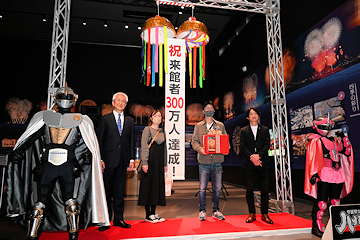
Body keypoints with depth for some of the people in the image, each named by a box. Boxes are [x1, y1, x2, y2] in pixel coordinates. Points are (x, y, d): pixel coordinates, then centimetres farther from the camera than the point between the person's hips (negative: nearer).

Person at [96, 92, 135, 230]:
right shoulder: (105, 119, 3)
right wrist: (100, 159, -7)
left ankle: (118, 219, 20)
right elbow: (99, 140, 0)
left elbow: (132, 141, 10)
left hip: (123, 160, 3)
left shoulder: (129, 121, 12)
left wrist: (132, 159, 3)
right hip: (109, 159, -3)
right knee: (107, 190, 5)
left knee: (120, 190, 10)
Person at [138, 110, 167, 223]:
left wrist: (165, 163, 15)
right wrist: (144, 162, -15)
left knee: (158, 186, 7)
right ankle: (148, 215, 9)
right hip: (150, 161, -6)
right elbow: (144, 147, -9)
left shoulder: (162, 132, 15)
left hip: (159, 162, 6)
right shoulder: (147, 130, -3)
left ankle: (153, 213, 18)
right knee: (148, 185, -1)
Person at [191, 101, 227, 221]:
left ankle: (216, 211, 23)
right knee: (202, 188, 1)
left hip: (217, 161, 2)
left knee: (217, 188, 8)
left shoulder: (220, 125, 12)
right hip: (204, 161, -1)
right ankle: (202, 211, 16)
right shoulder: (198, 126, 9)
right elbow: (194, 141, 3)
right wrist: (199, 148, -16)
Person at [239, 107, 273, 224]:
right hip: (249, 164, 0)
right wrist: (252, 157, -13)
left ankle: (264, 214, 14)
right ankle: (251, 214, 13)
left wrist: (258, 155, -14)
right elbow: (242, 147, 1)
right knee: (249, 190, 2)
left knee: (264, 189, 1)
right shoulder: (243, 131, 11)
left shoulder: (265, 130, 13)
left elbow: (267, 145, 2)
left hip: (263, 163, 1)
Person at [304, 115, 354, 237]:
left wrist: (343, 138, 9)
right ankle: (316, 227, 3)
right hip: (323, 176, -7)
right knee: (322, 202, -6)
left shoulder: (335, 139, 19)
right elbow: (312, 158, -11)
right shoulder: (316, 140, -3)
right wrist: (314, 173, -19)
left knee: (336, 202, 13)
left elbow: (347, 152, 18)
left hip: (337, 175, 7)